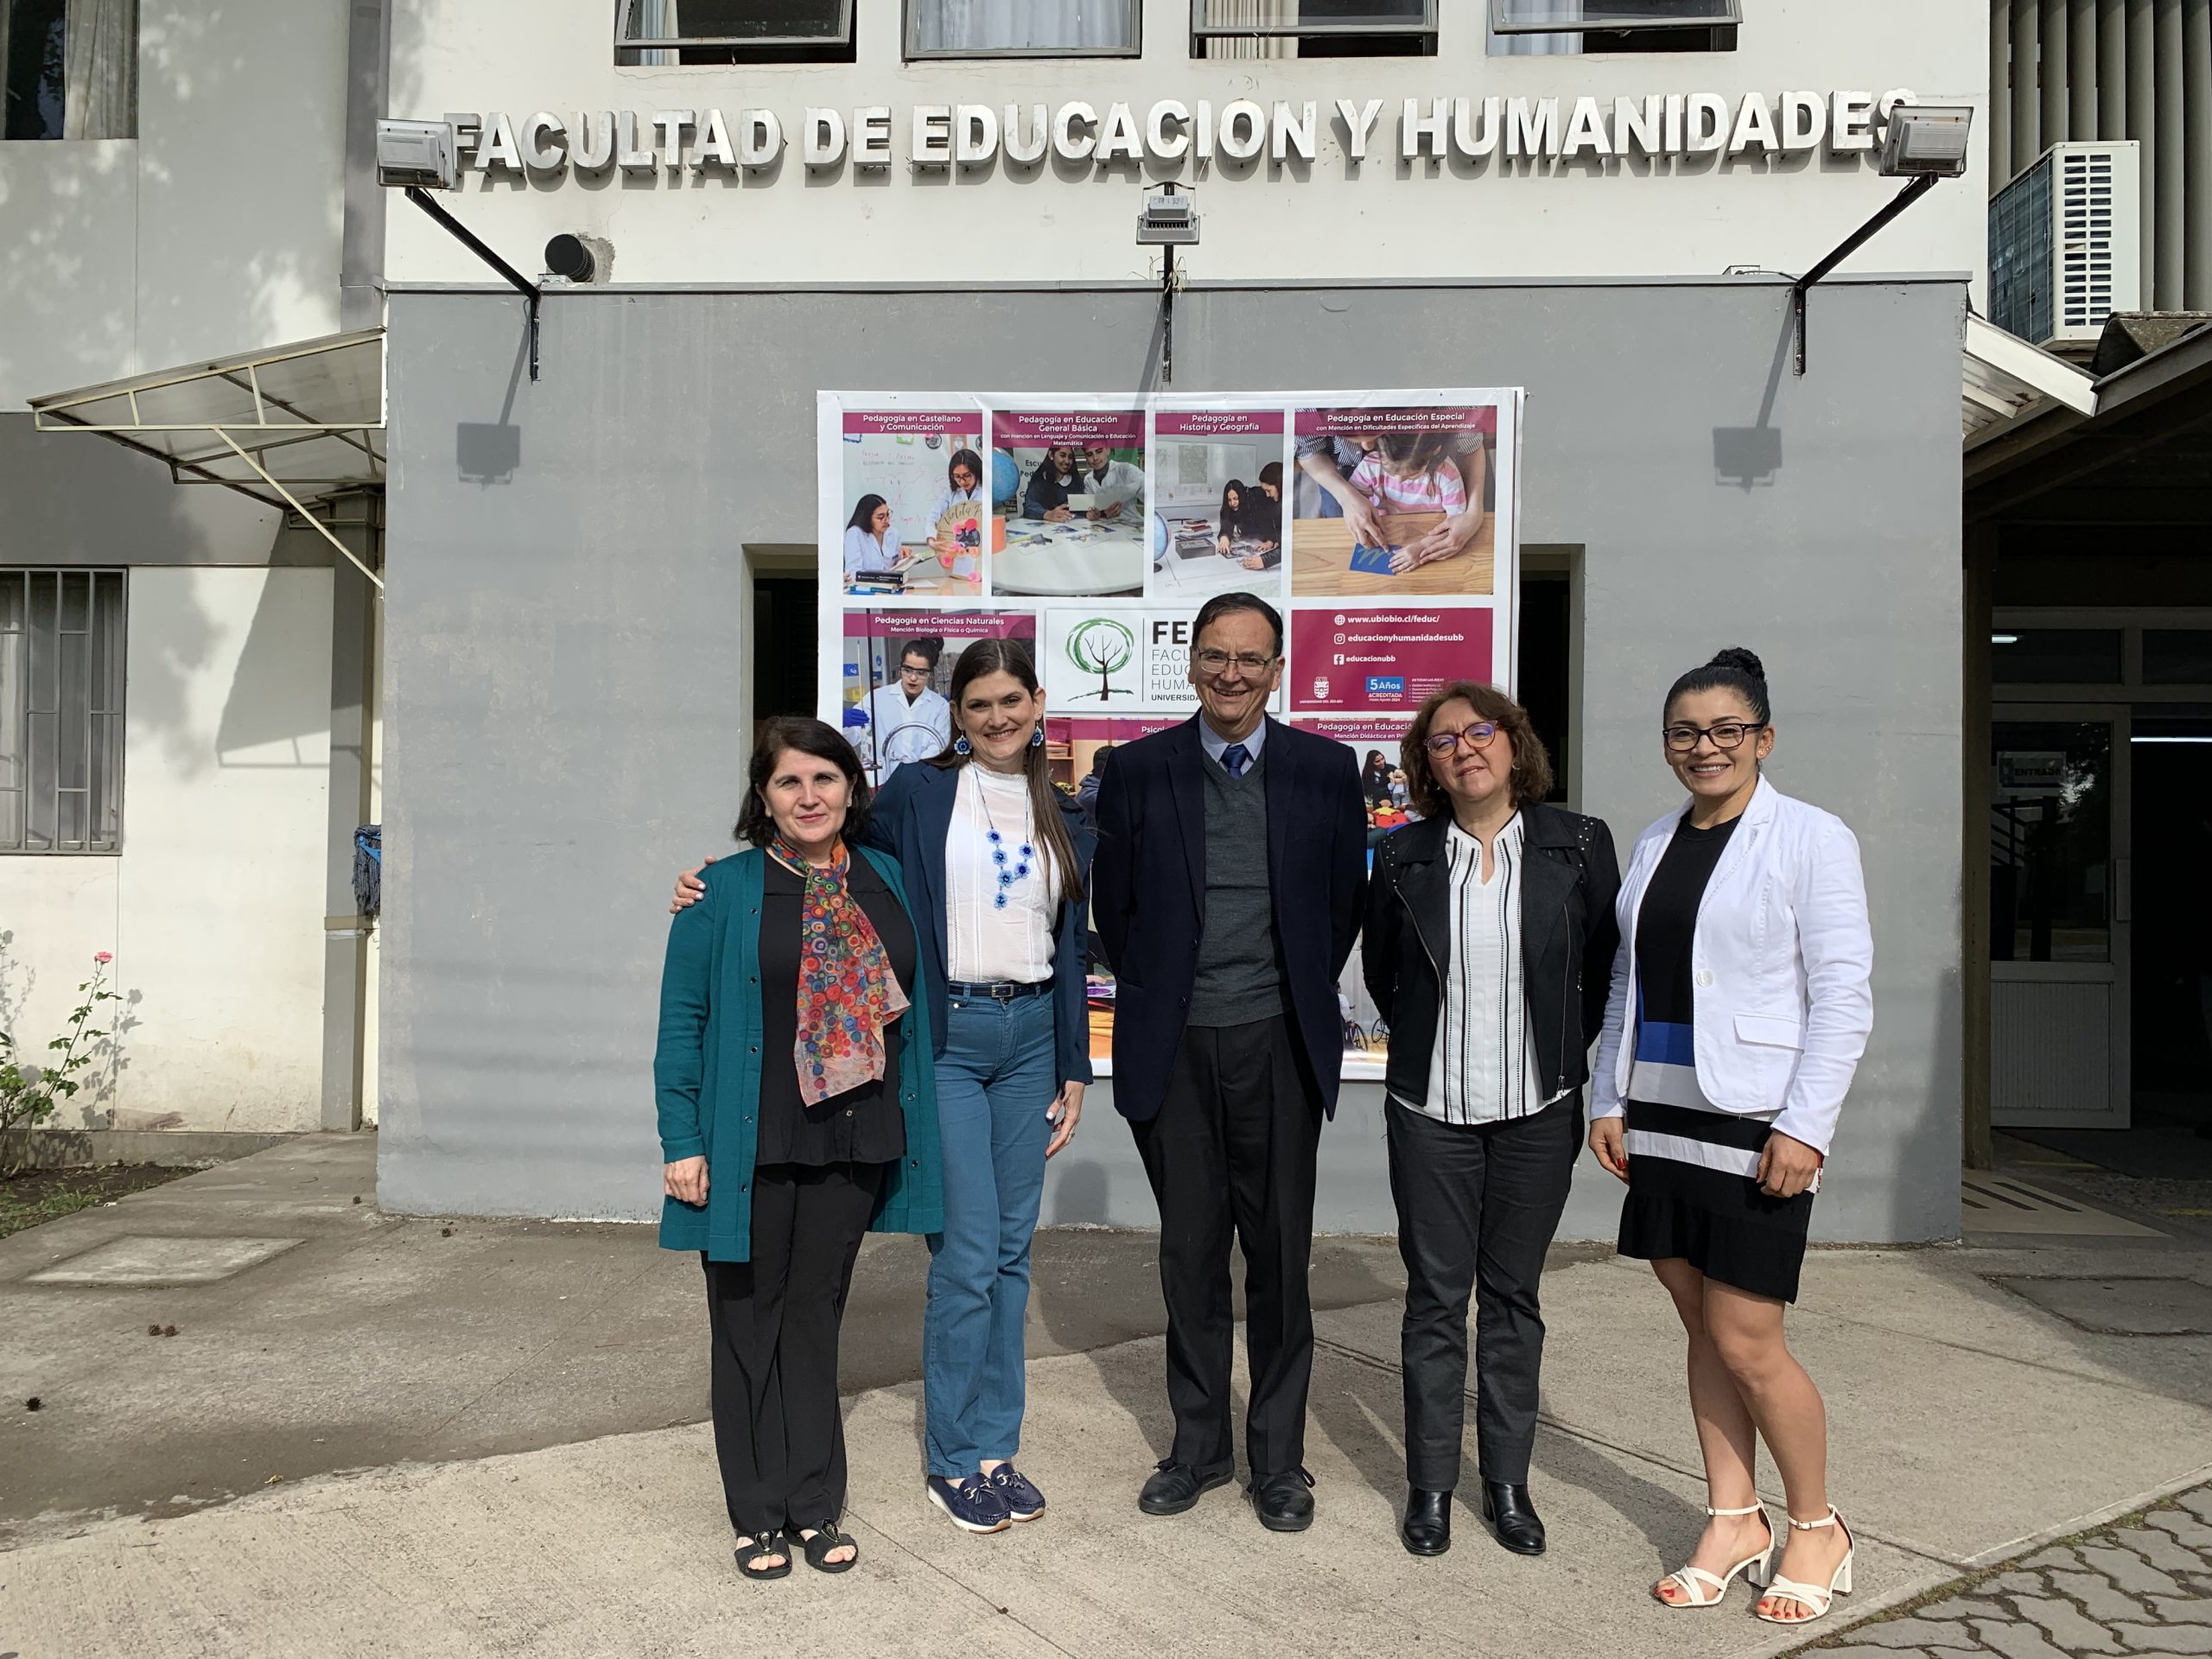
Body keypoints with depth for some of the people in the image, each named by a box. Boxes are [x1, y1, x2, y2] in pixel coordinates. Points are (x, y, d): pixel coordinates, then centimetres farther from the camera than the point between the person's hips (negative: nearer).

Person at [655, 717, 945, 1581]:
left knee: (817, 1317, 14)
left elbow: (913, 998, 11)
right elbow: (682, 1019, -5)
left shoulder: (887, 881, 6)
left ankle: (816, 1505, 26)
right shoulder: (724, 892, -4)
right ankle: (759, 1515, 23)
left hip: (853, 1144, 3)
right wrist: (683, 1142, -10)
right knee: (751, 1324, 9)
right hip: (753, 1149, -3)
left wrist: (910, 1123, 6)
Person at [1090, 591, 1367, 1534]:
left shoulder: (1324, 769, 2)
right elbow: (1112, 903, 10)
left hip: (1280, 1044, 0)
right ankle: (1199, 1446, 26)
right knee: (1191, 1254, 10)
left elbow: (1345, 901, 10)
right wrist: (1156, 996, 8)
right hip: (1174, 1048, 1)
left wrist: (1304, 996, 9)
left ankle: (1278, 1458, 22)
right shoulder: (1139, 770, 2)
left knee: (1280, 1255, 6)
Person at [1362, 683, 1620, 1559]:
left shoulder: (1579, 845, -2)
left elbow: (1607, 968, 5)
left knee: (1513, 1294, 11)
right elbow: (1380, 967, 13)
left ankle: (1507, 1481, 24)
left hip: (1537, 1109, 0)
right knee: (1435, 1295, 7)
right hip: (1430, 1110, 0)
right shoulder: (1404, 856, 0)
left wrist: (1565, 1052, 4)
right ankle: (1431, 1484, 20)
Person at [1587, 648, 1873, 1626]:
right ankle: (1733, 1524, 26)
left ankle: (1816, 1529, 20)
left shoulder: (1810, 838, -6)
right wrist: (1609, 1099, 10)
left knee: (1746, 1343, -2)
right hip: (1661, 1122, 6)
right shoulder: (1654, 845, 12)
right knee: (1703, 1332, 12)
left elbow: (1843, 995, -9)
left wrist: (1805, 1125, -14)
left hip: (1755, 1130, -6)